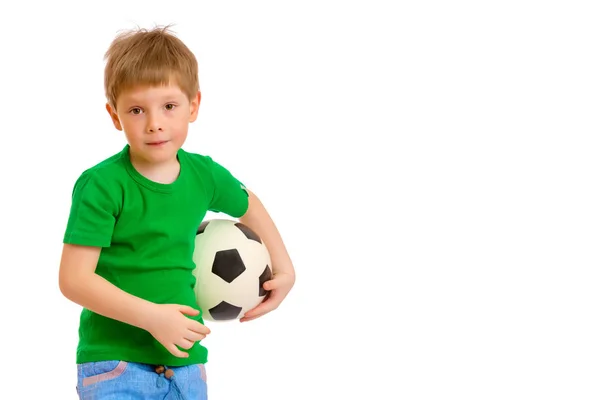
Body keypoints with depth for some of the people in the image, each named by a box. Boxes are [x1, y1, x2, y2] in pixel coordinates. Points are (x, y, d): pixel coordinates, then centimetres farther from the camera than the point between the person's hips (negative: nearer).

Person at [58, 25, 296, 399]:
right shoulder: (102, 185, -15)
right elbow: (74, 279, -18)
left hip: (185, 361, 5)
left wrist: (284, 269, 19)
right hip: (114, 364, -5)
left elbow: (250, 206, 24)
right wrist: (150, 316, -24)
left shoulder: (205, 175, 1)